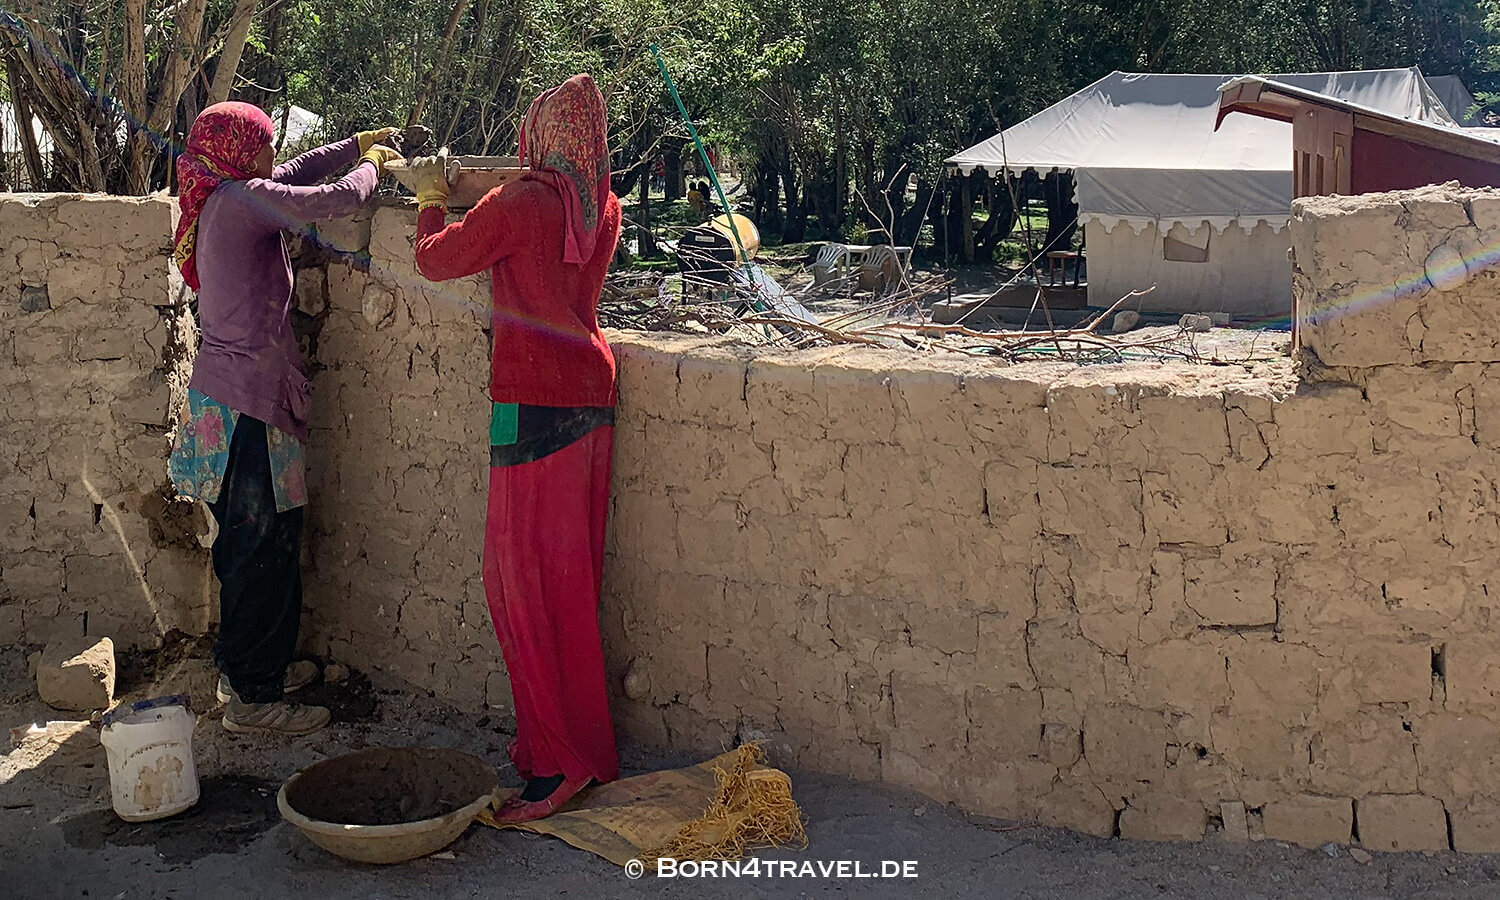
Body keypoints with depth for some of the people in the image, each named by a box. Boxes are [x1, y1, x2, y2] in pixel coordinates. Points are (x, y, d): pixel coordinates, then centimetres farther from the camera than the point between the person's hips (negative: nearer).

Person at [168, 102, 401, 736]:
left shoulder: (221, 199, 11)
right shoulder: (245, 201, -17)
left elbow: (294, 174, 27)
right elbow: (340, 199, -15)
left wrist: (356, 144, 27)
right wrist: (370, 165, 6)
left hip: (225, 391, 10)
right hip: (249, 398, -10)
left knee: (246, 541, 19)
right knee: (266, 546, -4)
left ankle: (246, 666, 31)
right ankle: (253, 697, 4)